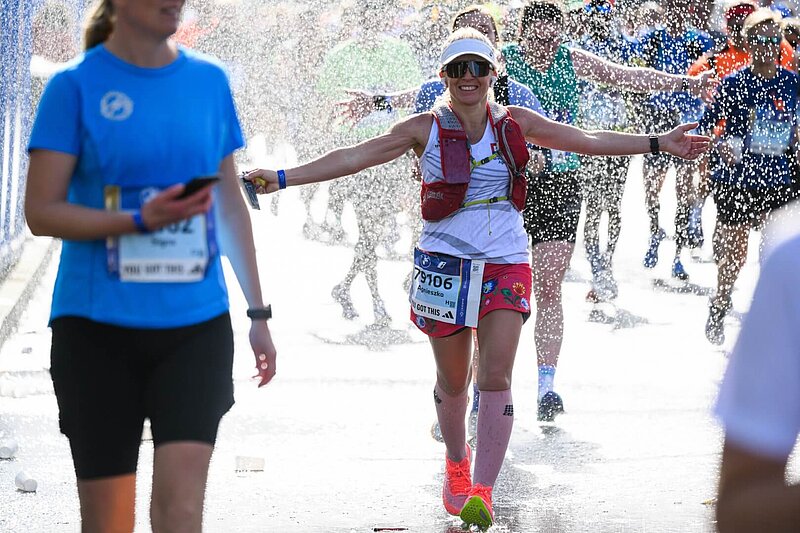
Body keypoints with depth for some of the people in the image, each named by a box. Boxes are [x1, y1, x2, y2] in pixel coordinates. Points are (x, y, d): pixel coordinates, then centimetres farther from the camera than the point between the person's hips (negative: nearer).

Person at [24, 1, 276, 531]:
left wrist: (258, 312, 15)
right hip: (98, 326, -2)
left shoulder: (209, 80, 9)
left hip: (197, 323, 2)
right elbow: (41, 211, -7)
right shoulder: (75, 86, -3)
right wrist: (142, 220, -20)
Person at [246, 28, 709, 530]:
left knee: (496, 378, -11)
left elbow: (589, 140, 9)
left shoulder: (515, 123, 4)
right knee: (452, 381, 10)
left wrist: (660, 143, 7)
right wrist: (282, 178, -14)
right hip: (445, 263, 0)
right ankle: (456, 464, 37)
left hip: (506, 265, 1)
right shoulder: (426, 129, -2)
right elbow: (355, 157, -7)